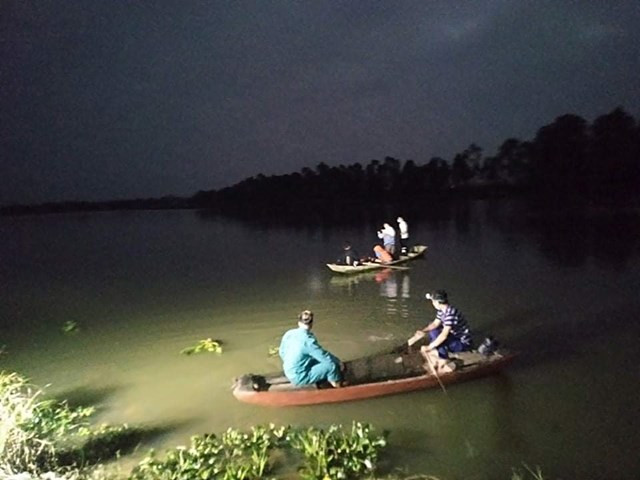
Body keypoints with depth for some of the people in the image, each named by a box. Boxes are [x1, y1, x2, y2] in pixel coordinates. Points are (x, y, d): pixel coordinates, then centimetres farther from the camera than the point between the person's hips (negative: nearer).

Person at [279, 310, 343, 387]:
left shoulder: (288, 334, -3)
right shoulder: (308, 340, -25)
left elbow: (282, 352, 12)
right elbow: (325, 356, -19)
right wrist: (338, 362, -1)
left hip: (289, 373, 8)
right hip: (299, 377, -8)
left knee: (322, 360, 20)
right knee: (332, 365, -8)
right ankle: (338, 389, 15)